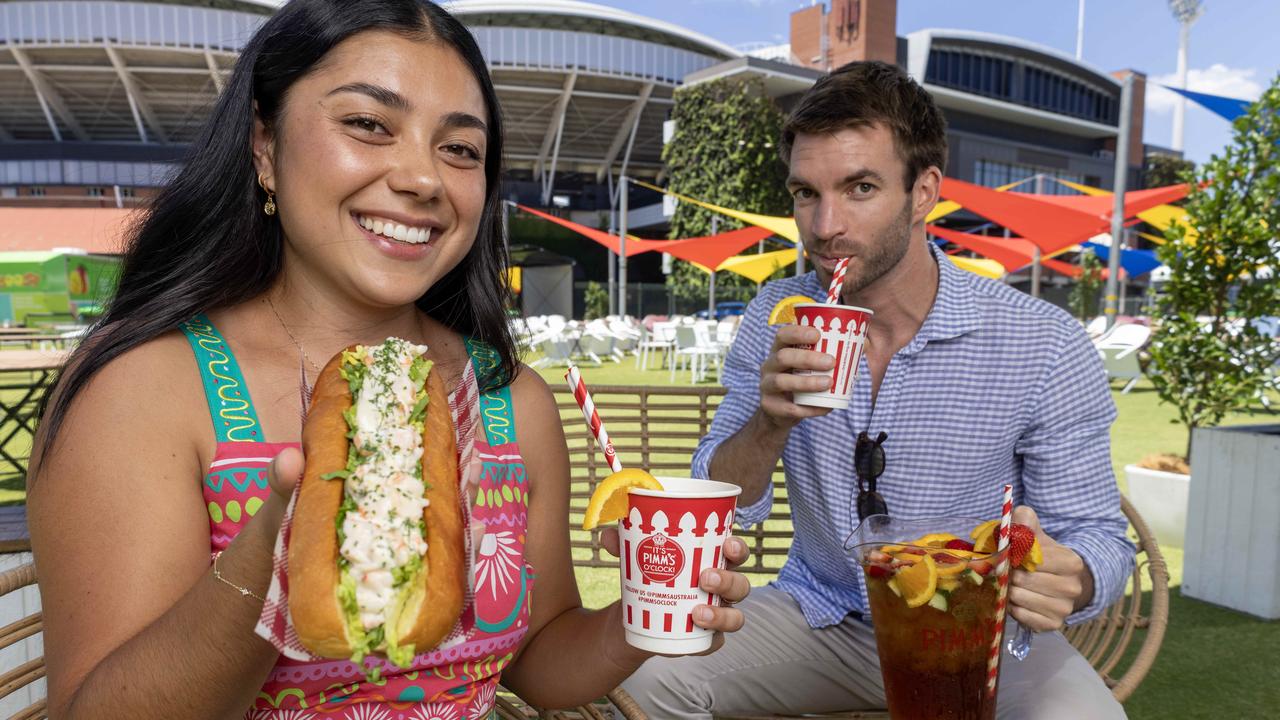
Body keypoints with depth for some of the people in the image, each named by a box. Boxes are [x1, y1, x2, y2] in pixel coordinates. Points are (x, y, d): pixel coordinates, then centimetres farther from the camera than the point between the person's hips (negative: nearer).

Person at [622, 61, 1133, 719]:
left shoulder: (1044, 346, -16)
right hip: (820, 613, 2)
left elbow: (1096, 539, -8)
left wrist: (1066, 583, -33)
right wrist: (770, 423, -29)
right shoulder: (777, 320, -8)